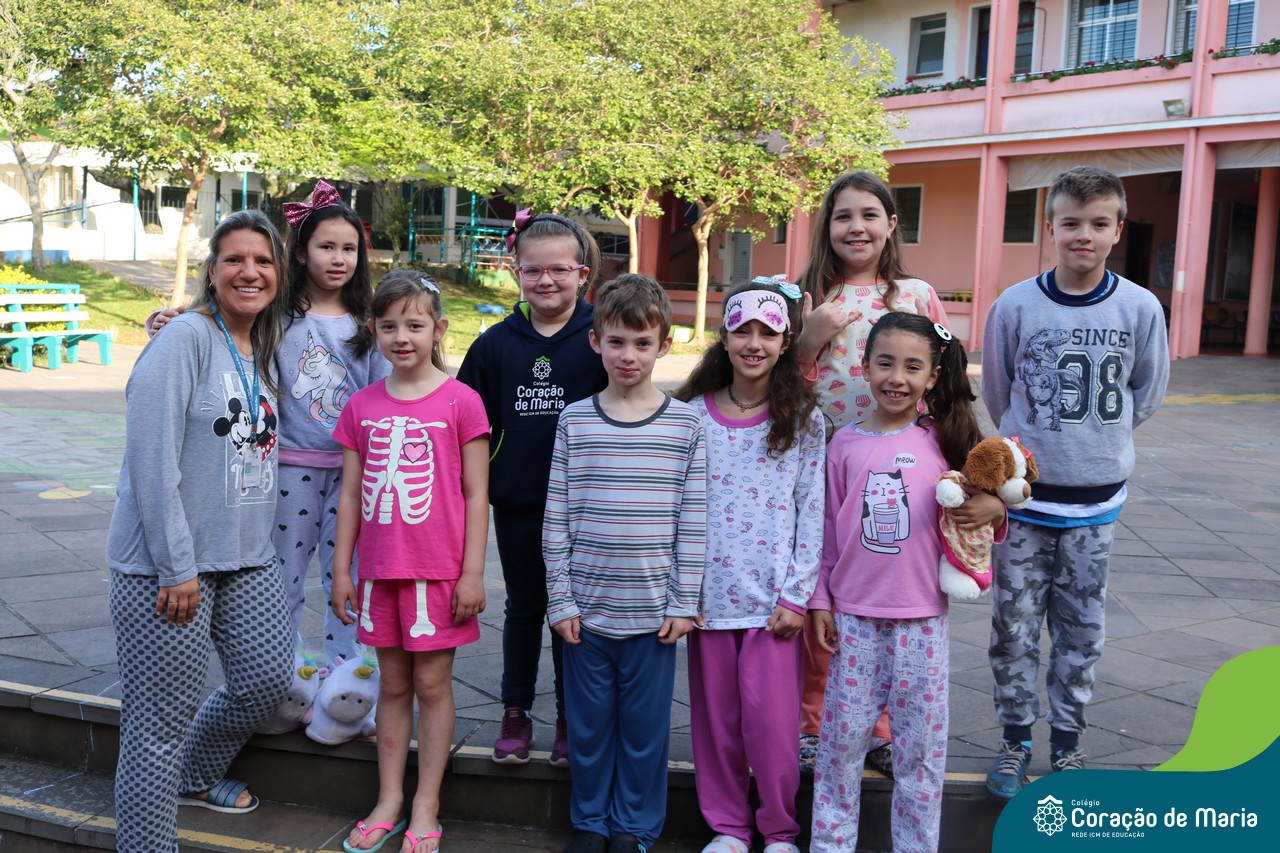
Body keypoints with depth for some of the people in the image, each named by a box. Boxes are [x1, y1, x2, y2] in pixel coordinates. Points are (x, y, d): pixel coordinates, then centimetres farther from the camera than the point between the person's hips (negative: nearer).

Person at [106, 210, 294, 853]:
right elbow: (151, 455, -19)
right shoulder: (186, 337, -12)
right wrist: (177, 566, -19)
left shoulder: (262, 354, 13)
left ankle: (195, 776, 39)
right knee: (162, 722, -1)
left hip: (246, 558, 8)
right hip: (166, 565, -8)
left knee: (267, 680, 12)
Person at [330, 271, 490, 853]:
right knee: (393, 685, 14)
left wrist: (473, 572, -8)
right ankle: (388, 802, 25)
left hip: (439, 570, -3)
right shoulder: (362, 406, 5)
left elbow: (476, 494, -5)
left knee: (432, 684, 6)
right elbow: (350, 494, 9)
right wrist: (341, 569, 8)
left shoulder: (460, 401, -6)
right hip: (380, 570, 4)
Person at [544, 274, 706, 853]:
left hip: (652, 610, -1)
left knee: (644, 728, 10)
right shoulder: (575, 421, 0)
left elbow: (693, 521, 0)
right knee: (588, 723, 12)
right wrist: (561, 600, -2)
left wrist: (684, 603, -3)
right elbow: (556, 518, 1)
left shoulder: (685, 425, -1)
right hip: (586, 608, 1)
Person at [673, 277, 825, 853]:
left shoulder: (804, 422, 0)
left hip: (773, 596, -2)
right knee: (715, 717, 9)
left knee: (771, 719, -2)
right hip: (710, 591, 2)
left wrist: (797, 595, -7)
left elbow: (812, 513, -1)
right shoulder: (692, 415, 3)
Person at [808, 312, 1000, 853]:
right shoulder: (846, 443, 1)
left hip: (922, 618, 0)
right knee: (842, 737, 7)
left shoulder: (944, 441, 0)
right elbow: (829, 528, 6)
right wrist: (820, 600, 5)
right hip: (854, 617, 0)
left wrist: (994, 512, -13)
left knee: (920, 743, 9)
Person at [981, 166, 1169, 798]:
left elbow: (1146, 396, 10)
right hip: (1024, 496, -1)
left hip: (1097, 500, 1)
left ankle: (1066, 744, 26)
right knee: (1015, 628, 6)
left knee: (1081, 632, 11)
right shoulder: (1014, 306, -7)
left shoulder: (1141, 308, -5)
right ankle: (1015, 740, 23)